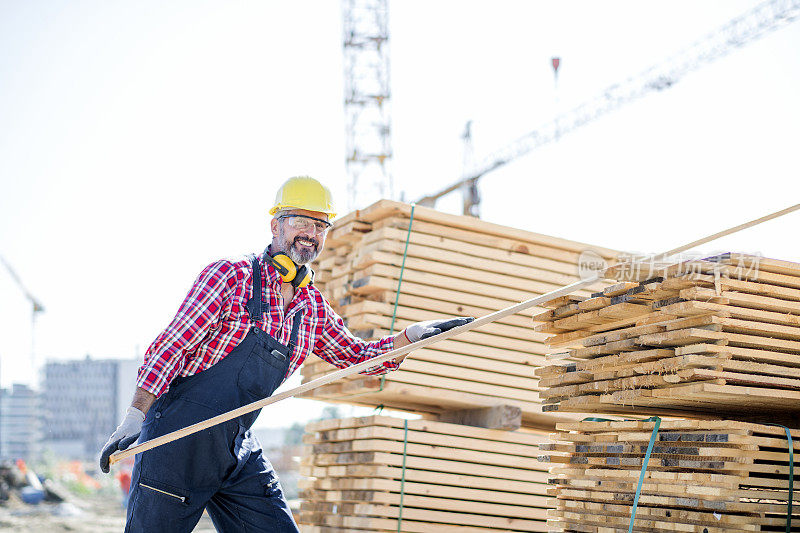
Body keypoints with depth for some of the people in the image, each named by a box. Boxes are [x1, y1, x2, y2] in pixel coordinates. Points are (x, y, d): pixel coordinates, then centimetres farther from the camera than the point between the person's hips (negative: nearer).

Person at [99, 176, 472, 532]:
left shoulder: (313, 308, 10)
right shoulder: (232, 275, -8)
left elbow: (359, 357, 20)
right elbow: (172, 346, -11)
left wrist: (414, 334, 4)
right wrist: (135, 418, -19)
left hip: (238, 453, 6)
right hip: (178, 437, -6)